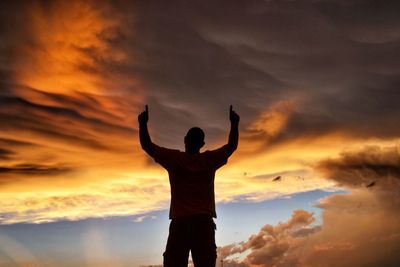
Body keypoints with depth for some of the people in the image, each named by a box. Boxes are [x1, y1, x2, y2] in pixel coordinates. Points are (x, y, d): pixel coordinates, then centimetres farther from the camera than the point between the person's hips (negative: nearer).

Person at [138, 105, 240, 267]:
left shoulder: (174, 158, 3)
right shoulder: (210, 160, 6)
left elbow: (147, 145, 9)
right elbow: (232, 146, 19)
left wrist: (143, 123, 16)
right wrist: (234, 123, 25)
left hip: (180, 222, -1)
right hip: (204, 222, 1)